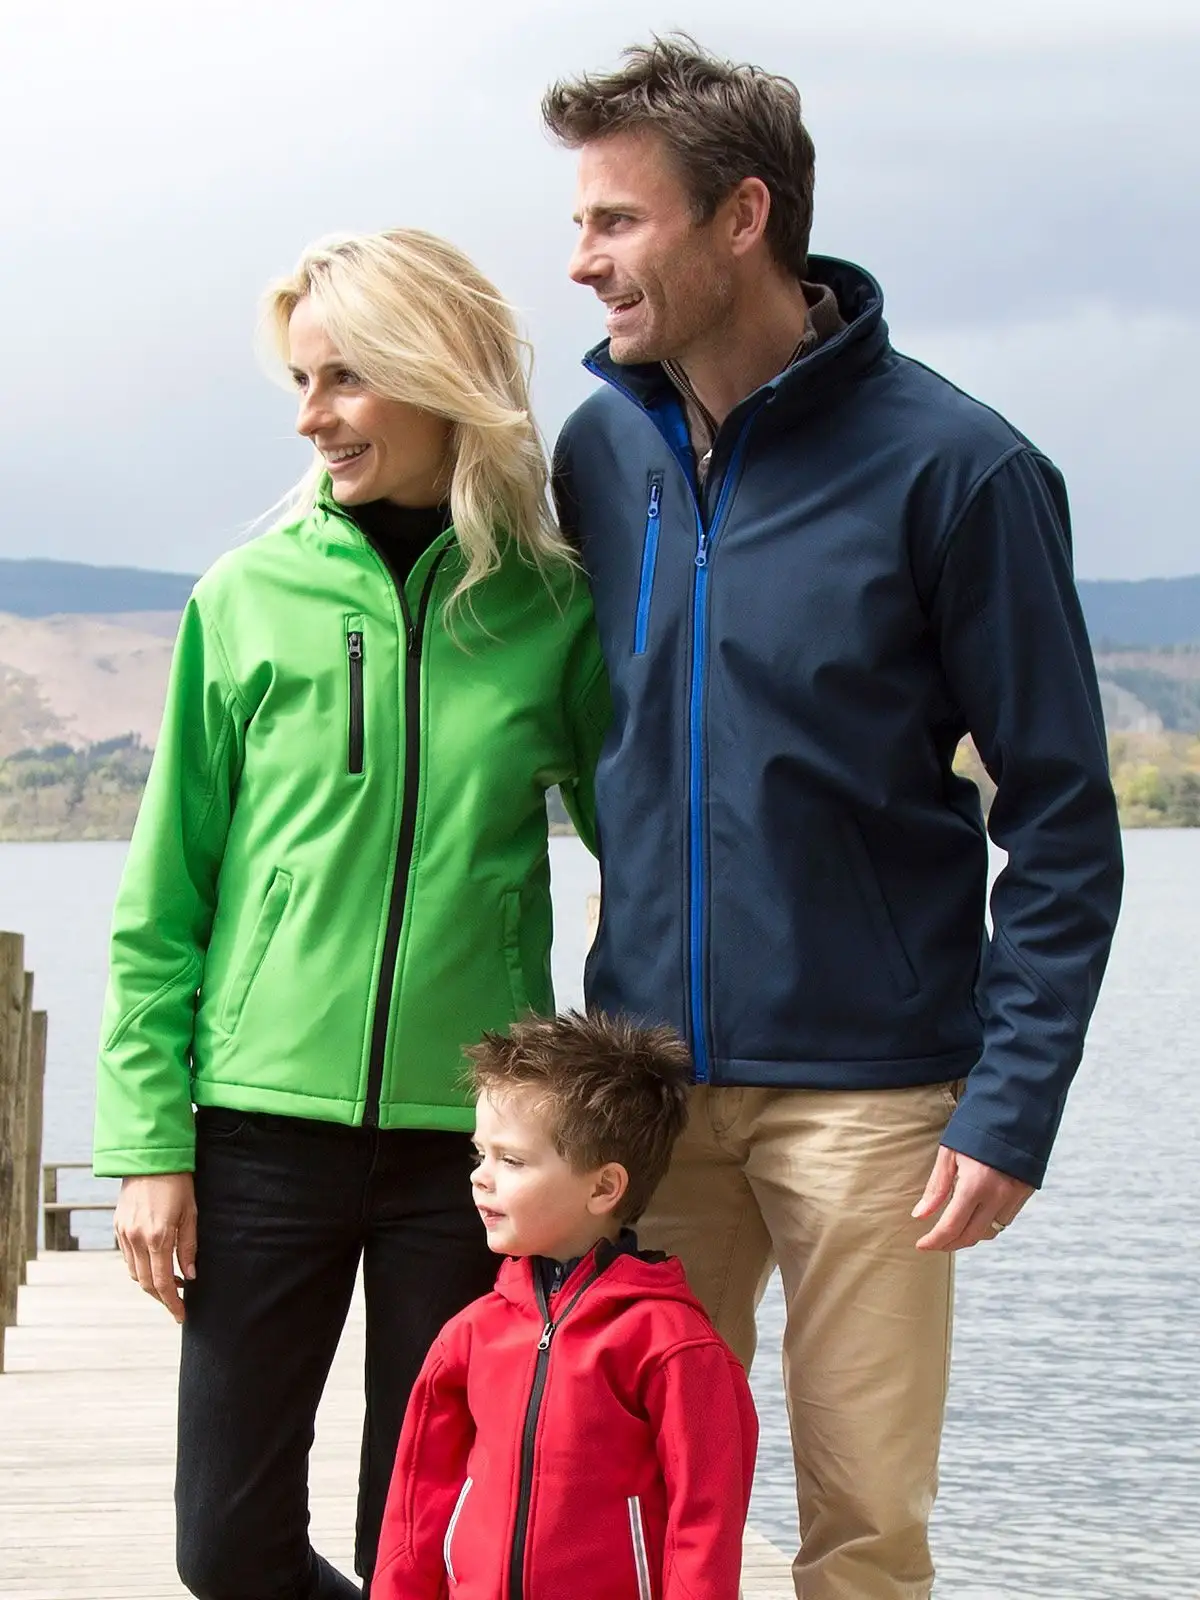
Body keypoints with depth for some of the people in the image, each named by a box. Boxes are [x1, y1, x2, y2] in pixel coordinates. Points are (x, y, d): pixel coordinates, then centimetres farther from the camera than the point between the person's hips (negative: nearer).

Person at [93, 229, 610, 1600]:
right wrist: (147, 1140, -2)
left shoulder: (553, 609, 1)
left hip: (471, 1130, -1)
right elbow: (161, 904, 4)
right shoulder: (249, 599, 2)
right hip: (263, 1125, 1)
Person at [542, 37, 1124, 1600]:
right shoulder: (602, 449, 6)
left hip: (869, 1088, -4)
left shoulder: (953, 467, -9)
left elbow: (1062, 822, -7)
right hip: (645, 1074, 4)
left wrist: (1013, 1104, -13)